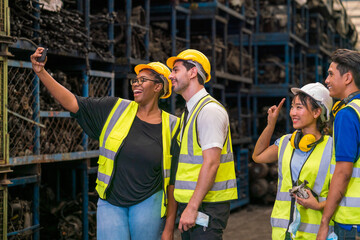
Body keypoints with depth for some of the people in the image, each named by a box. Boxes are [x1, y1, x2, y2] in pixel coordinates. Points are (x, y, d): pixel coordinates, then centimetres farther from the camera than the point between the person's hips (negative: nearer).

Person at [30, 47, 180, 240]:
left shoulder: (171, 127, -2)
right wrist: (41, 72, -12)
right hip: (110, 203, 1)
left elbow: (173, 180, -2)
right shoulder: (115, 109, 3)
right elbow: (72, 103, -2)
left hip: (148, 204, -1)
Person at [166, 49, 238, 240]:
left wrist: (192, 207, -22)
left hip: (207, 205, -9)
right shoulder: (189, 111, 17)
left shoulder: (210, 110, -13)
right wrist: (186, 206, 16)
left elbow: (211, 163, -20)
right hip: (190, 203, 9)